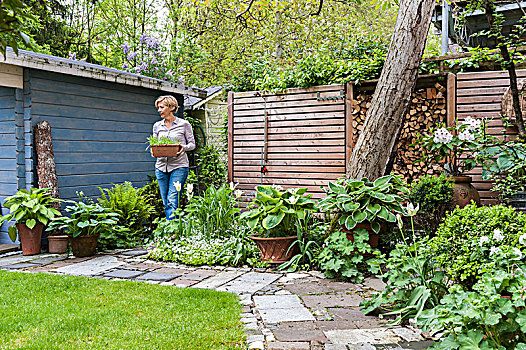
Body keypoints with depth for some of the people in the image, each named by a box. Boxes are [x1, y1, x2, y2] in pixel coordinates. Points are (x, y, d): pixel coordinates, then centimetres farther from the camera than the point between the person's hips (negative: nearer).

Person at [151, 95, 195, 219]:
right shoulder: (157, 126, 11)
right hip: (161, 166, 5)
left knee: (173, 201, -11)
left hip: (179, 166, -4)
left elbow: (192, 144, 4)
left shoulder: (184, 124, 0)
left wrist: (184, 148, -18)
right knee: (166, 203, 7)